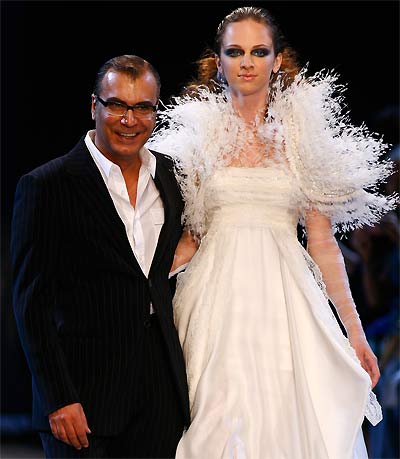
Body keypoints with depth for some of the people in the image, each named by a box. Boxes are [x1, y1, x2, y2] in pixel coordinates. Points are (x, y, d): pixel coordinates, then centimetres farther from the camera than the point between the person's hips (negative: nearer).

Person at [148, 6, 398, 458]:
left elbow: (322, 242, 6)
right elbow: (181, 235, 8)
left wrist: (355, 331, 3)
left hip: (285, 297, 0)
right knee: (221, 422, -4)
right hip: (218, 297, 0)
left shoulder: (302, 136, 6)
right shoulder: (196, 134, 6)